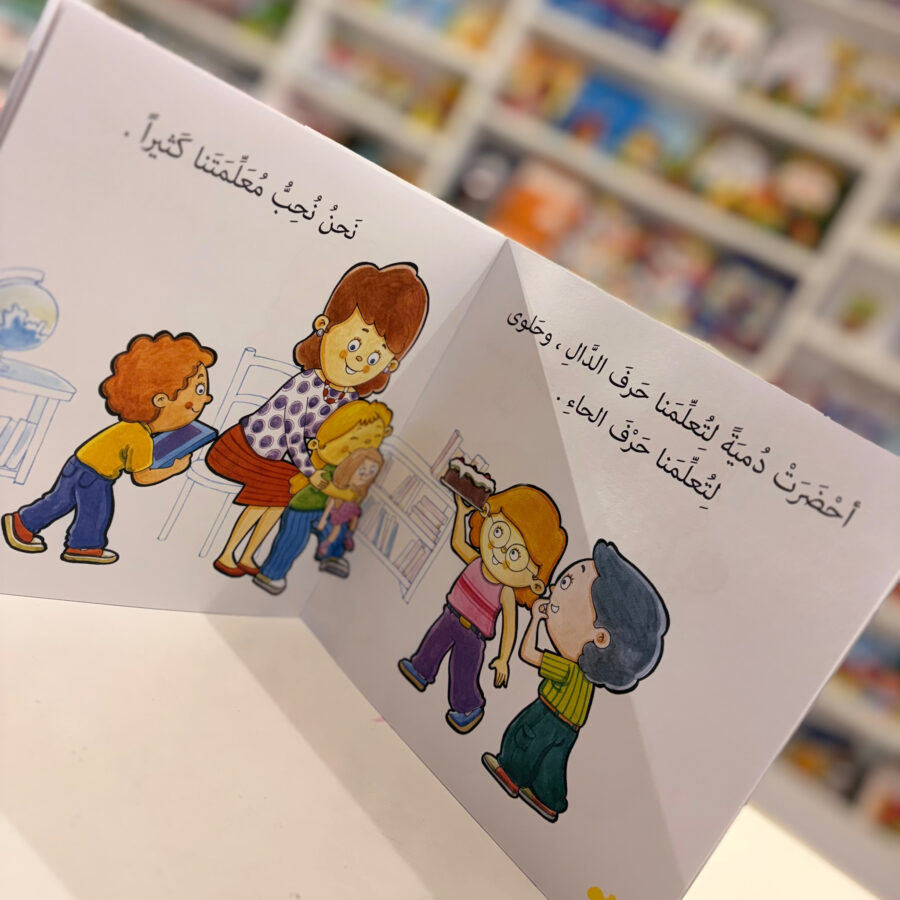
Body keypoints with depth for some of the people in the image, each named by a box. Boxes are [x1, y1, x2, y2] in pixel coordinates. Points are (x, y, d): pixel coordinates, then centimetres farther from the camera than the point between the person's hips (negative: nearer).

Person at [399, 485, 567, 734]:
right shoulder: (476, 562, -18)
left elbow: (510, 627, -25)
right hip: (450, 617, 5)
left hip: (472, 636, -5)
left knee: (463, 677, 8)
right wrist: (461, 511, -4)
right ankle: (421, 672, 56)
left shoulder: (507, 594, -31)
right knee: (433, 643, 27)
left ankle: (470, 709, 36)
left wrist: (503, 660, -22)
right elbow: (457, 542, 0)